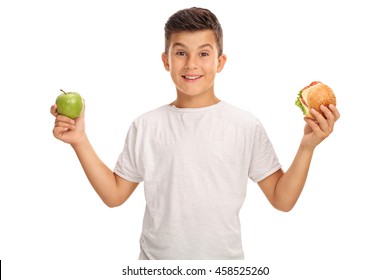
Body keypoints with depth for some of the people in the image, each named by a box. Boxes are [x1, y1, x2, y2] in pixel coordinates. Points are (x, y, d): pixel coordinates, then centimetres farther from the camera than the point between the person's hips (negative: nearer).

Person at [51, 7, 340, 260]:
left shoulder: (247, 125, -8)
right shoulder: (146, 126, -4)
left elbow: (282, 200, -6)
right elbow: (114, 195, 2)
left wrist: (307, 147, -18)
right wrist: (80, 141, -6)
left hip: (225, 256, 0)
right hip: (156, 257, 1)